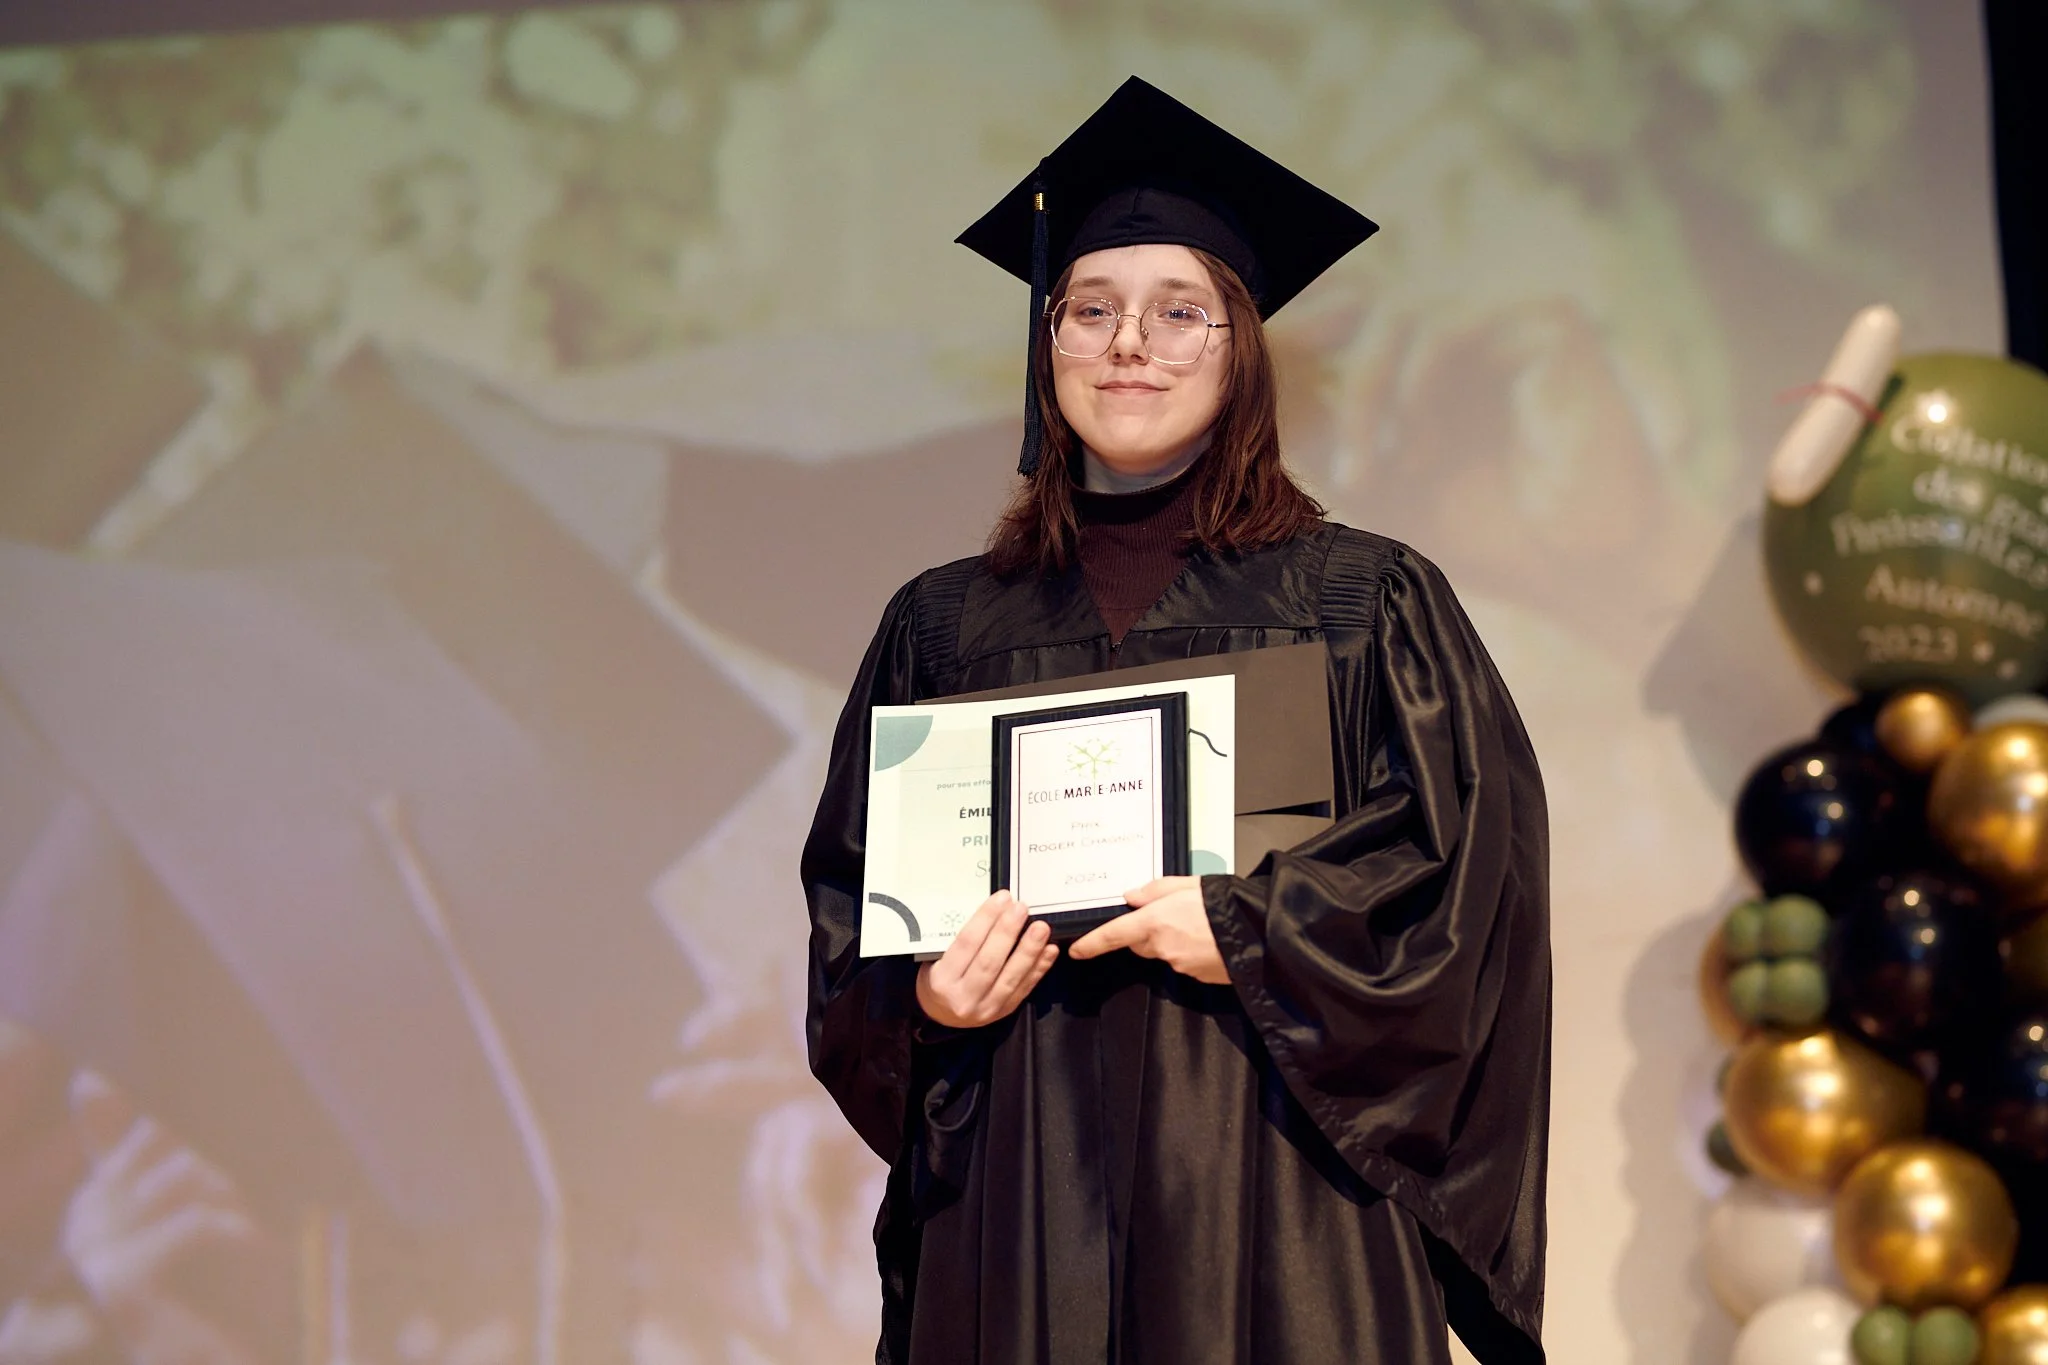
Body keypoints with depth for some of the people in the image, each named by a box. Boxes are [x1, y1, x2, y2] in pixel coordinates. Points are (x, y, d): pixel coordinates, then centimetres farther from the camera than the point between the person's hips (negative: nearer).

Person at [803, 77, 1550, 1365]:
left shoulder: (1368, 603, 5)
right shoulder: (944, 624, 12)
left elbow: (1472, 859, -3)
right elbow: (849, 887, 12)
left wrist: (1251, 930, -15)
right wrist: (922, 999, -8)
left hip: (1271, 1200, -2)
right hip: (1021, 1196, 2)